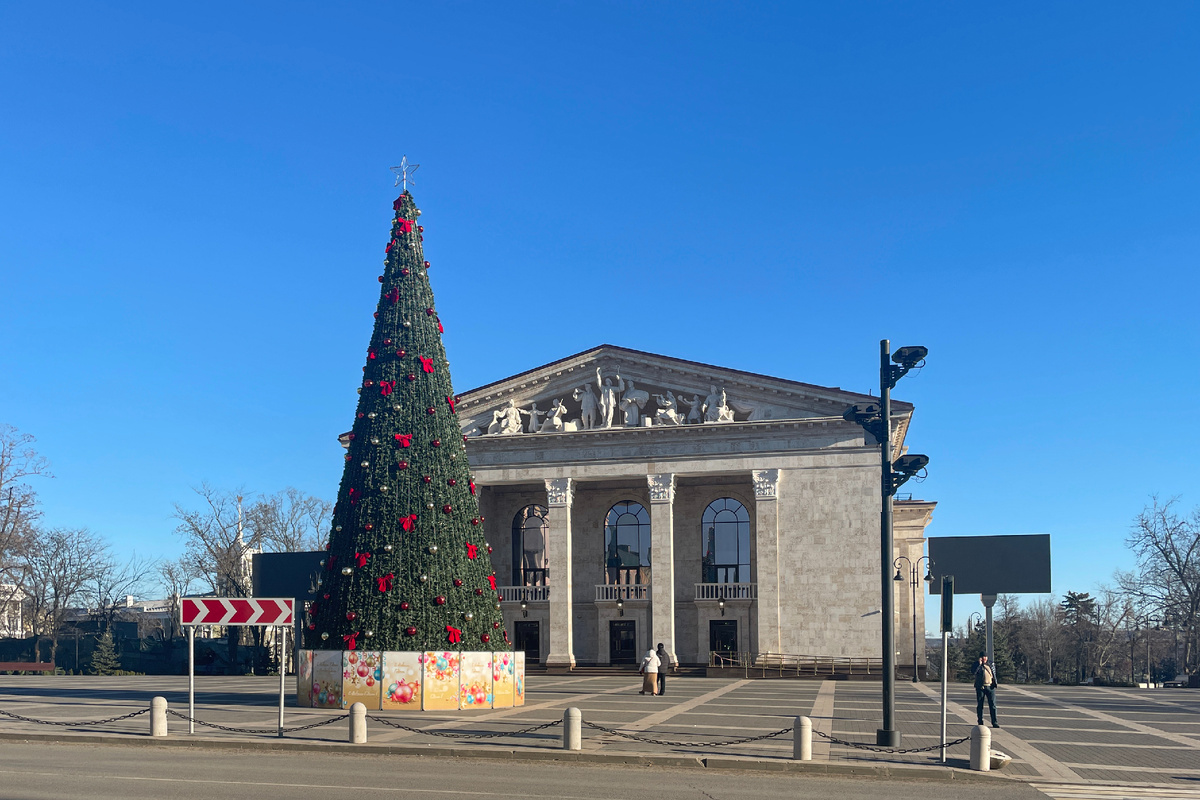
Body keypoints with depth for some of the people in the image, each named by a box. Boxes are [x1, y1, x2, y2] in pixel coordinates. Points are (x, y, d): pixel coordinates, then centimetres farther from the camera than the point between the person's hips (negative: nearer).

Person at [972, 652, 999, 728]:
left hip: (990, 687, 2)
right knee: (980, 705, 4)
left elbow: (994, 674, 22)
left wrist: (994, 683, 12)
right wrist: (979, 664, -20)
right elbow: (973, 671, -17)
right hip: (980, 687, -2)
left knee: (992, 704, -5)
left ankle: (994, 722, -5)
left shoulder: (990, 664, 13)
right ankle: (980, 722, 14)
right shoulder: (977, 664, 1)